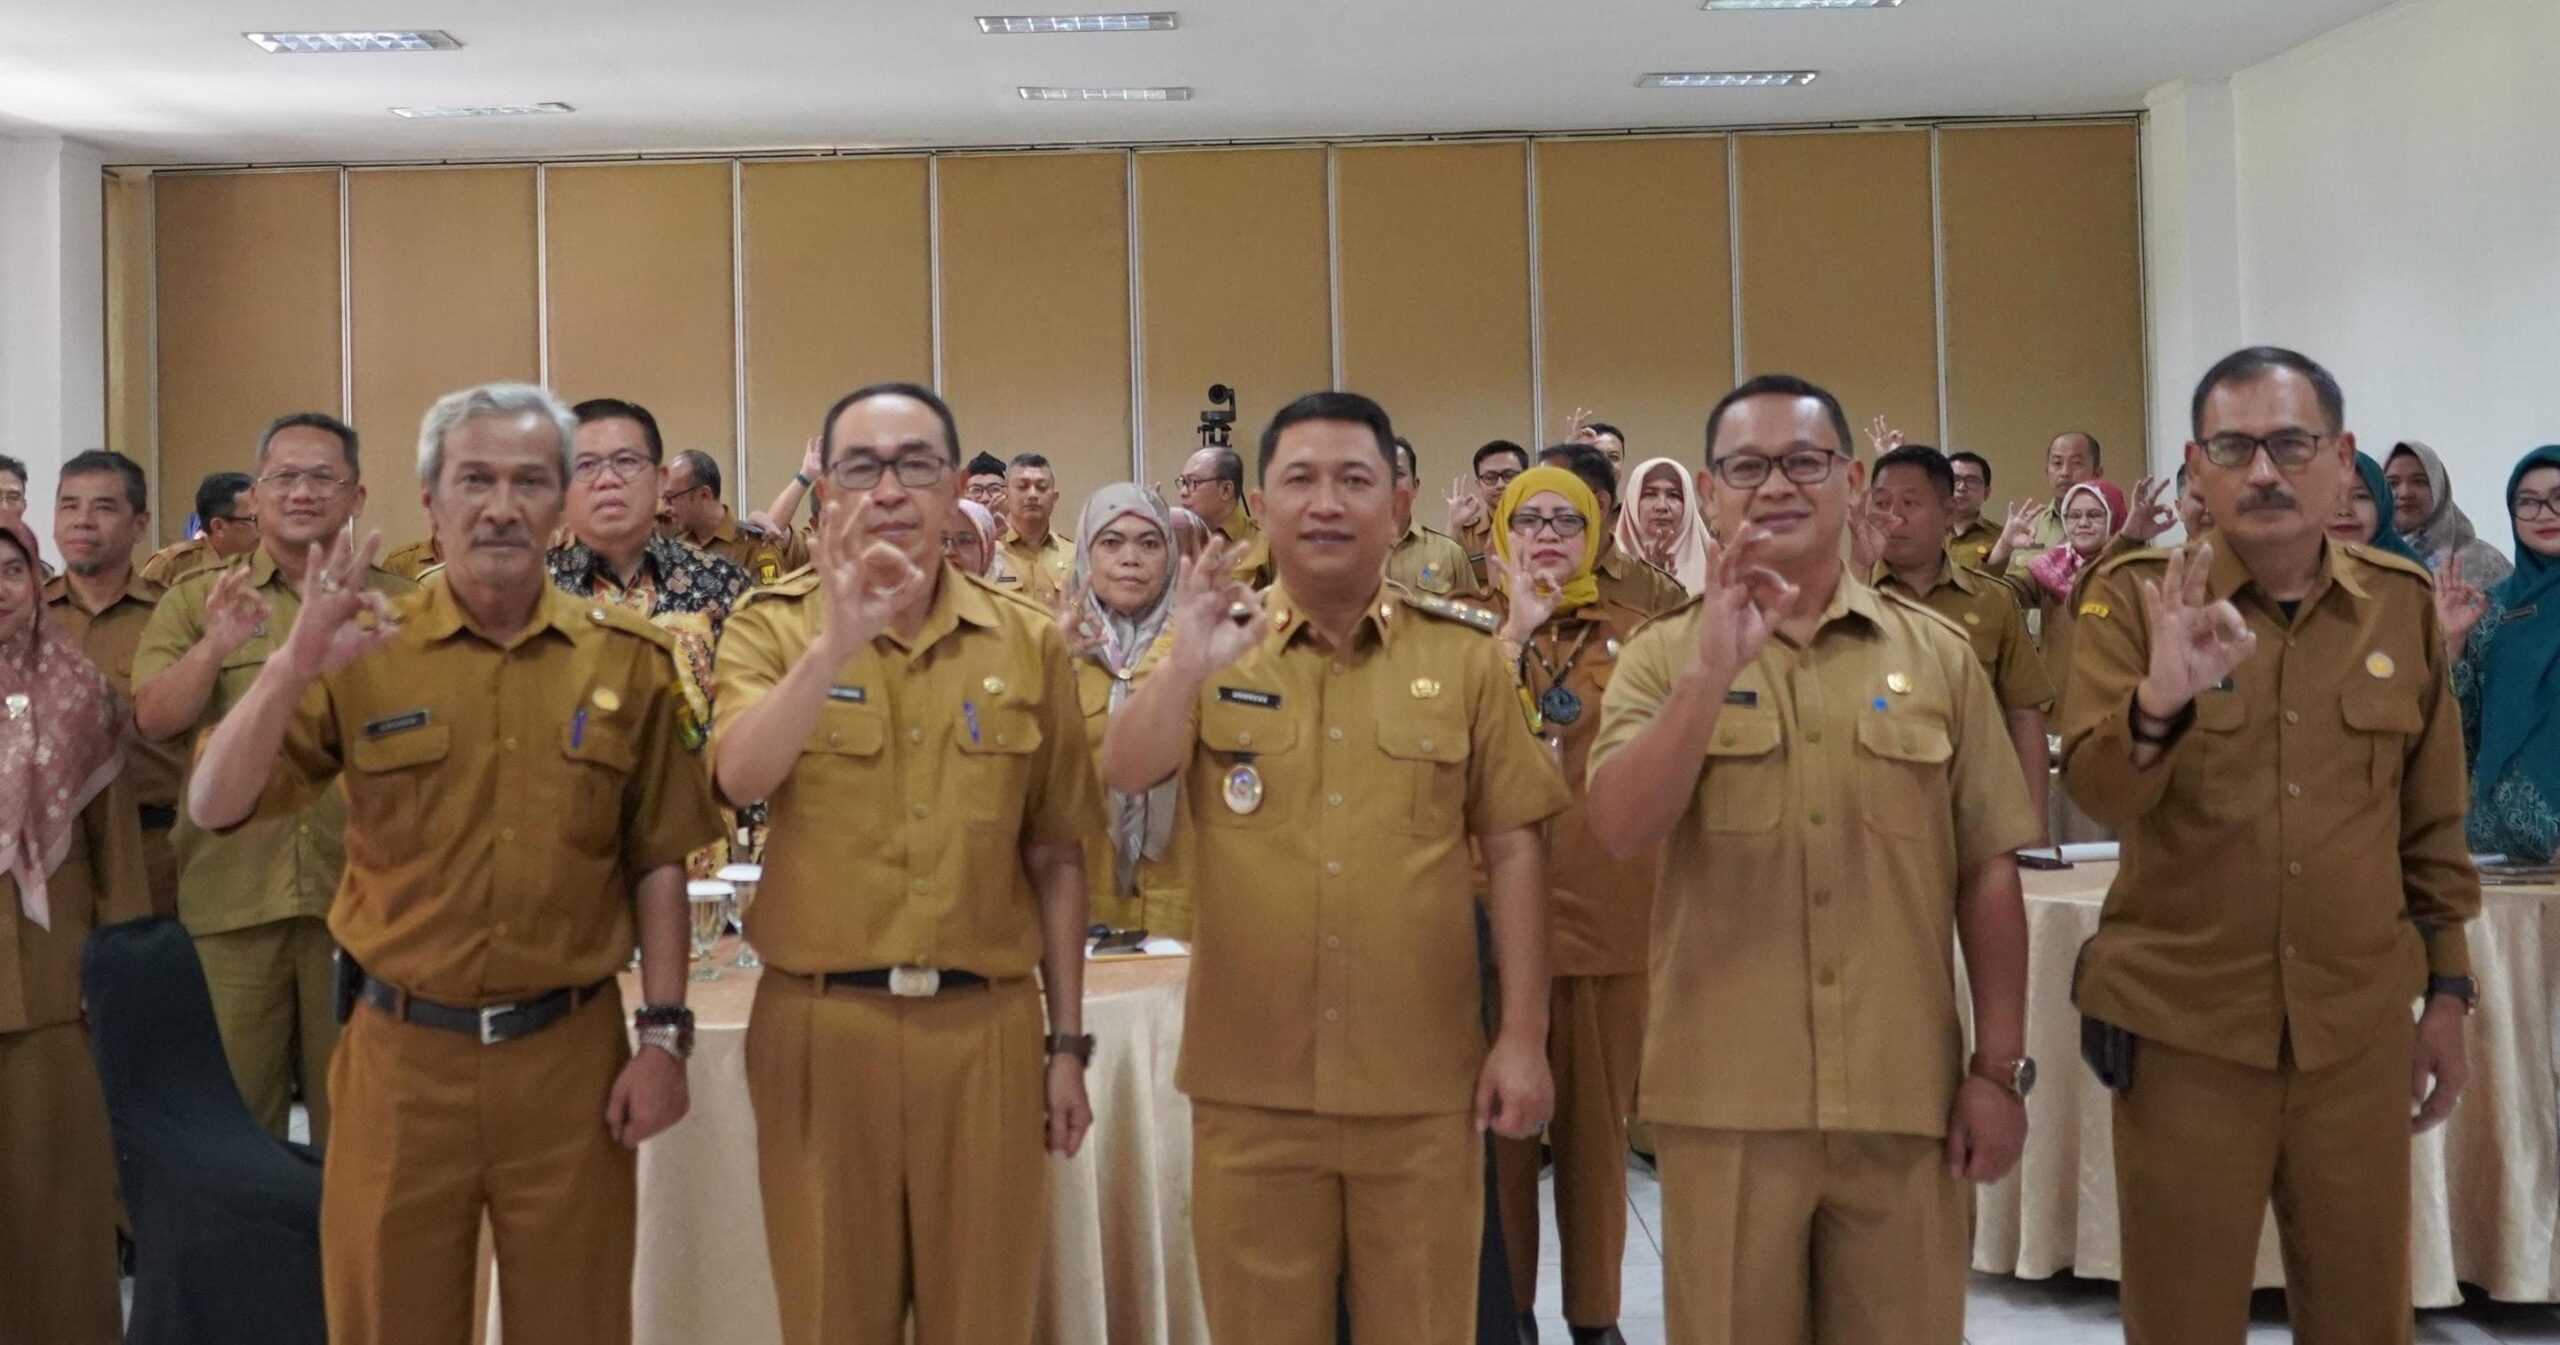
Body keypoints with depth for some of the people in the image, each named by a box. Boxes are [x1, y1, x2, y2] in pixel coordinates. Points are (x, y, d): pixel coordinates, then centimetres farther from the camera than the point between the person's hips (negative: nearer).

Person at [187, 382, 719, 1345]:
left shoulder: (628, 661, 0)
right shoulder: (363, 652, -1)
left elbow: (657, 861, 2)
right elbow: (214, 808, -7)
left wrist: (664, 1033, -3)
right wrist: (291, 667, -22)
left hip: (570, 1051, 0)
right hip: (401, 1051, 0)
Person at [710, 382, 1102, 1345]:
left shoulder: (1028, 642, 3)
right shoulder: (773, 626, -1)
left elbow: (1055, 855, 7)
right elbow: (740, 780, -20)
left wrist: (1066, 1041, 7)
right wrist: (835, 643, -33)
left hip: (986, 1026, 1)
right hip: (821, 1026, -1)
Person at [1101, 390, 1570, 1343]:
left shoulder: (1464, 655, 2)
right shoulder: (1215, 649, 2)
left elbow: (1512, 847, 2)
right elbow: (1125, 776, -13)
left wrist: (1524, 1037, -2)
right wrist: (1188, 666, -31)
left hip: (1422, 1083, 0)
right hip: (1251, 1082, 0)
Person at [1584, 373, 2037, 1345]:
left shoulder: (1937, 655, 5)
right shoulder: (1664, 656, 2)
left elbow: (1987, 871, 6)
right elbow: (1618, 828, -14)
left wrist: (2001, 1067, 3)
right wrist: (1712, 670, -23)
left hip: (1906, 1096, 1)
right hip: (1724, 1099, -1)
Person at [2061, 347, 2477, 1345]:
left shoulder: (2403, 601, 4)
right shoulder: (2134, 595, -5)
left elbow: (2432, 821, 12)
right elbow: (2094, 791, -17)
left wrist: (2448, 992, 11)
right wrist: (2160, 697, -36)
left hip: (2360, 1029, 3)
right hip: (2183, 1025, -2)